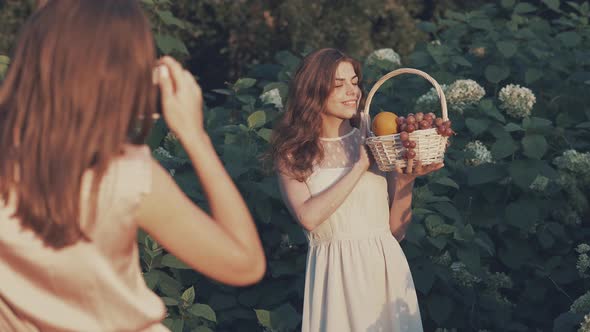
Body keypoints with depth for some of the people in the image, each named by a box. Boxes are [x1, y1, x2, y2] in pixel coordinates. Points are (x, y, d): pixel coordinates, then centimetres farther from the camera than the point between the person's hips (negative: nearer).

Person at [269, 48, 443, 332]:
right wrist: (360, 166, -14)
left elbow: (397, 229, 3)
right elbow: (308, 217, -17)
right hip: (334, 272, -2)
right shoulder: (292, 153, 1)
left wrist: (406, 180, -13)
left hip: (384, 265, 2)